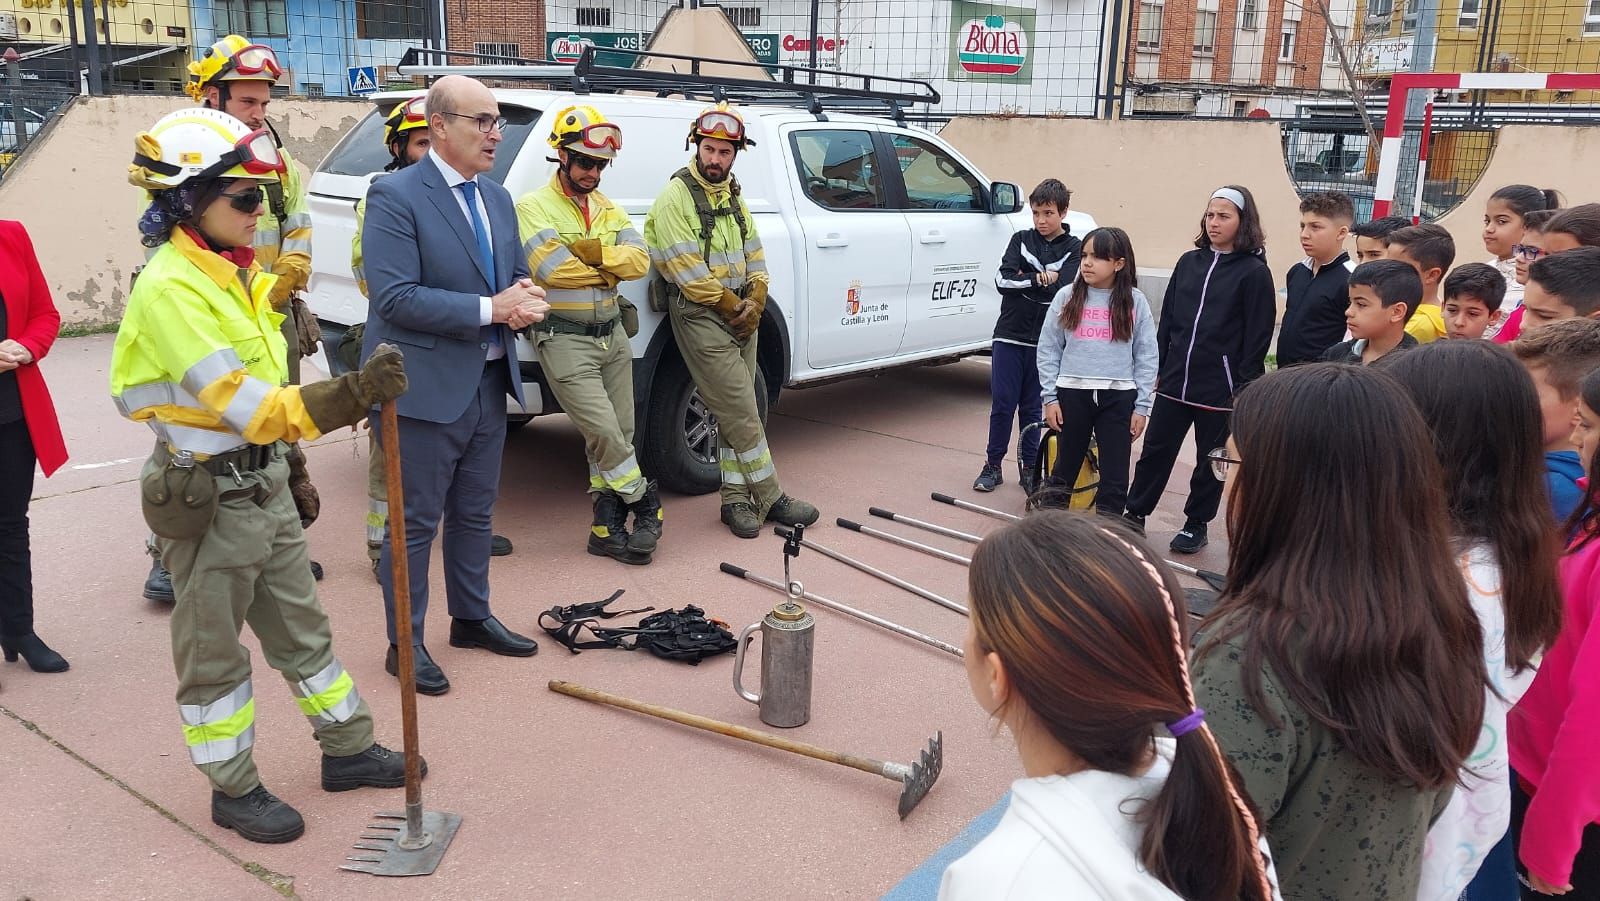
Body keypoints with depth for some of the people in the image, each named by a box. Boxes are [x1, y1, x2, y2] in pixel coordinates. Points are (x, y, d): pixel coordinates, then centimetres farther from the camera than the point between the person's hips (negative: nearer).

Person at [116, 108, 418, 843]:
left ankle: (348, 748, 33)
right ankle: (233, 790, 25)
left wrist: (289, 467, 18)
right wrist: (354, 393, -39)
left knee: (302, 625, 19)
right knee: (214, 650, 9)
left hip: (264, 483, 9)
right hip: (207, 496, -8)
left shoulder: (240, 273, 7)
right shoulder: (169, 289, -21)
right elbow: (241, 405, -28)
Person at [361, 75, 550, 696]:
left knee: (475, 514, 19)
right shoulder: (395, 196, -13)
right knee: (416, 522, 4)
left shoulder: (498, 199, 12)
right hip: (427, 386, -7)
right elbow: (395, 297, -21)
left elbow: (518, 275, 18)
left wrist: (526, 300, -6)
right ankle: (406, 644, 17)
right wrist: (490, 309, -22)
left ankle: (472, 618, 35)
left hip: (489, 382, 8)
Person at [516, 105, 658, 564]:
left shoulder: (608, 209, 13)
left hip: (612, 333, 7)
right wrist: (613, 266, -8)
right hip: (565, 340, -7)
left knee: (618, 435, 7)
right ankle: (644, 503, 10)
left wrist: (587, 252, -17)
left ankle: (607, 529, 16)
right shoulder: (533, 207, -6)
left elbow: (639, 259, -3)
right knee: (604, 432, -13)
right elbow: (553, 268, -21)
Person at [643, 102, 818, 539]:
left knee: (735, 415, 10)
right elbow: (690, 272, -17)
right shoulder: (675, 198, -11)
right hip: (700, 318, -8)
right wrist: (733, 307, -11)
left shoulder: (733, 198, 15)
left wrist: (754, 304, -1)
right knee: (742, 415, -6)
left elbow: (754, 257, 15)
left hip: (742, 316, 8)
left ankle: (736, 500, 17)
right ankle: (771, 498, 4)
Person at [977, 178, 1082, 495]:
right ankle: (993, 466, 15)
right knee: (1002, 404, 2)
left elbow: (1064, 291, -15)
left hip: (1044, 342, -1)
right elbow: (1003, 280, -7)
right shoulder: (1021, 240, 6)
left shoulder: (1075, 249, 0)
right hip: (1009, 337, 1)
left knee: (1032, 407, 8)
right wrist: (1040, 279, -13)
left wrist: (1024, 280, -11)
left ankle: (1029, 468, 21)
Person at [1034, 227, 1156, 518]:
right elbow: (1048, 349, 3)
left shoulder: (1135, 302, 0)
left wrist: (1142, 406, -1)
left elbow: (1147, 357, 3)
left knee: (1115, 473, 4)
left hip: (1118, 396, 0)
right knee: (1066, 465, 13)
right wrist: (1050, 397, -1)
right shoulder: (1066, 297, 1)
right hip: (1072, 393, 1)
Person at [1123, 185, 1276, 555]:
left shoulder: (1254, 272, -7)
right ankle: (1135, 514, 22)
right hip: (1175, 381, 4)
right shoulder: (1189, 262, 7)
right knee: (1155, 449, 10)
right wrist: (1159, 369, 8)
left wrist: (1244, 388, -11)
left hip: (1220, 386, -4)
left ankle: (1196, 524, 23)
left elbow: (1258, 336, -8)